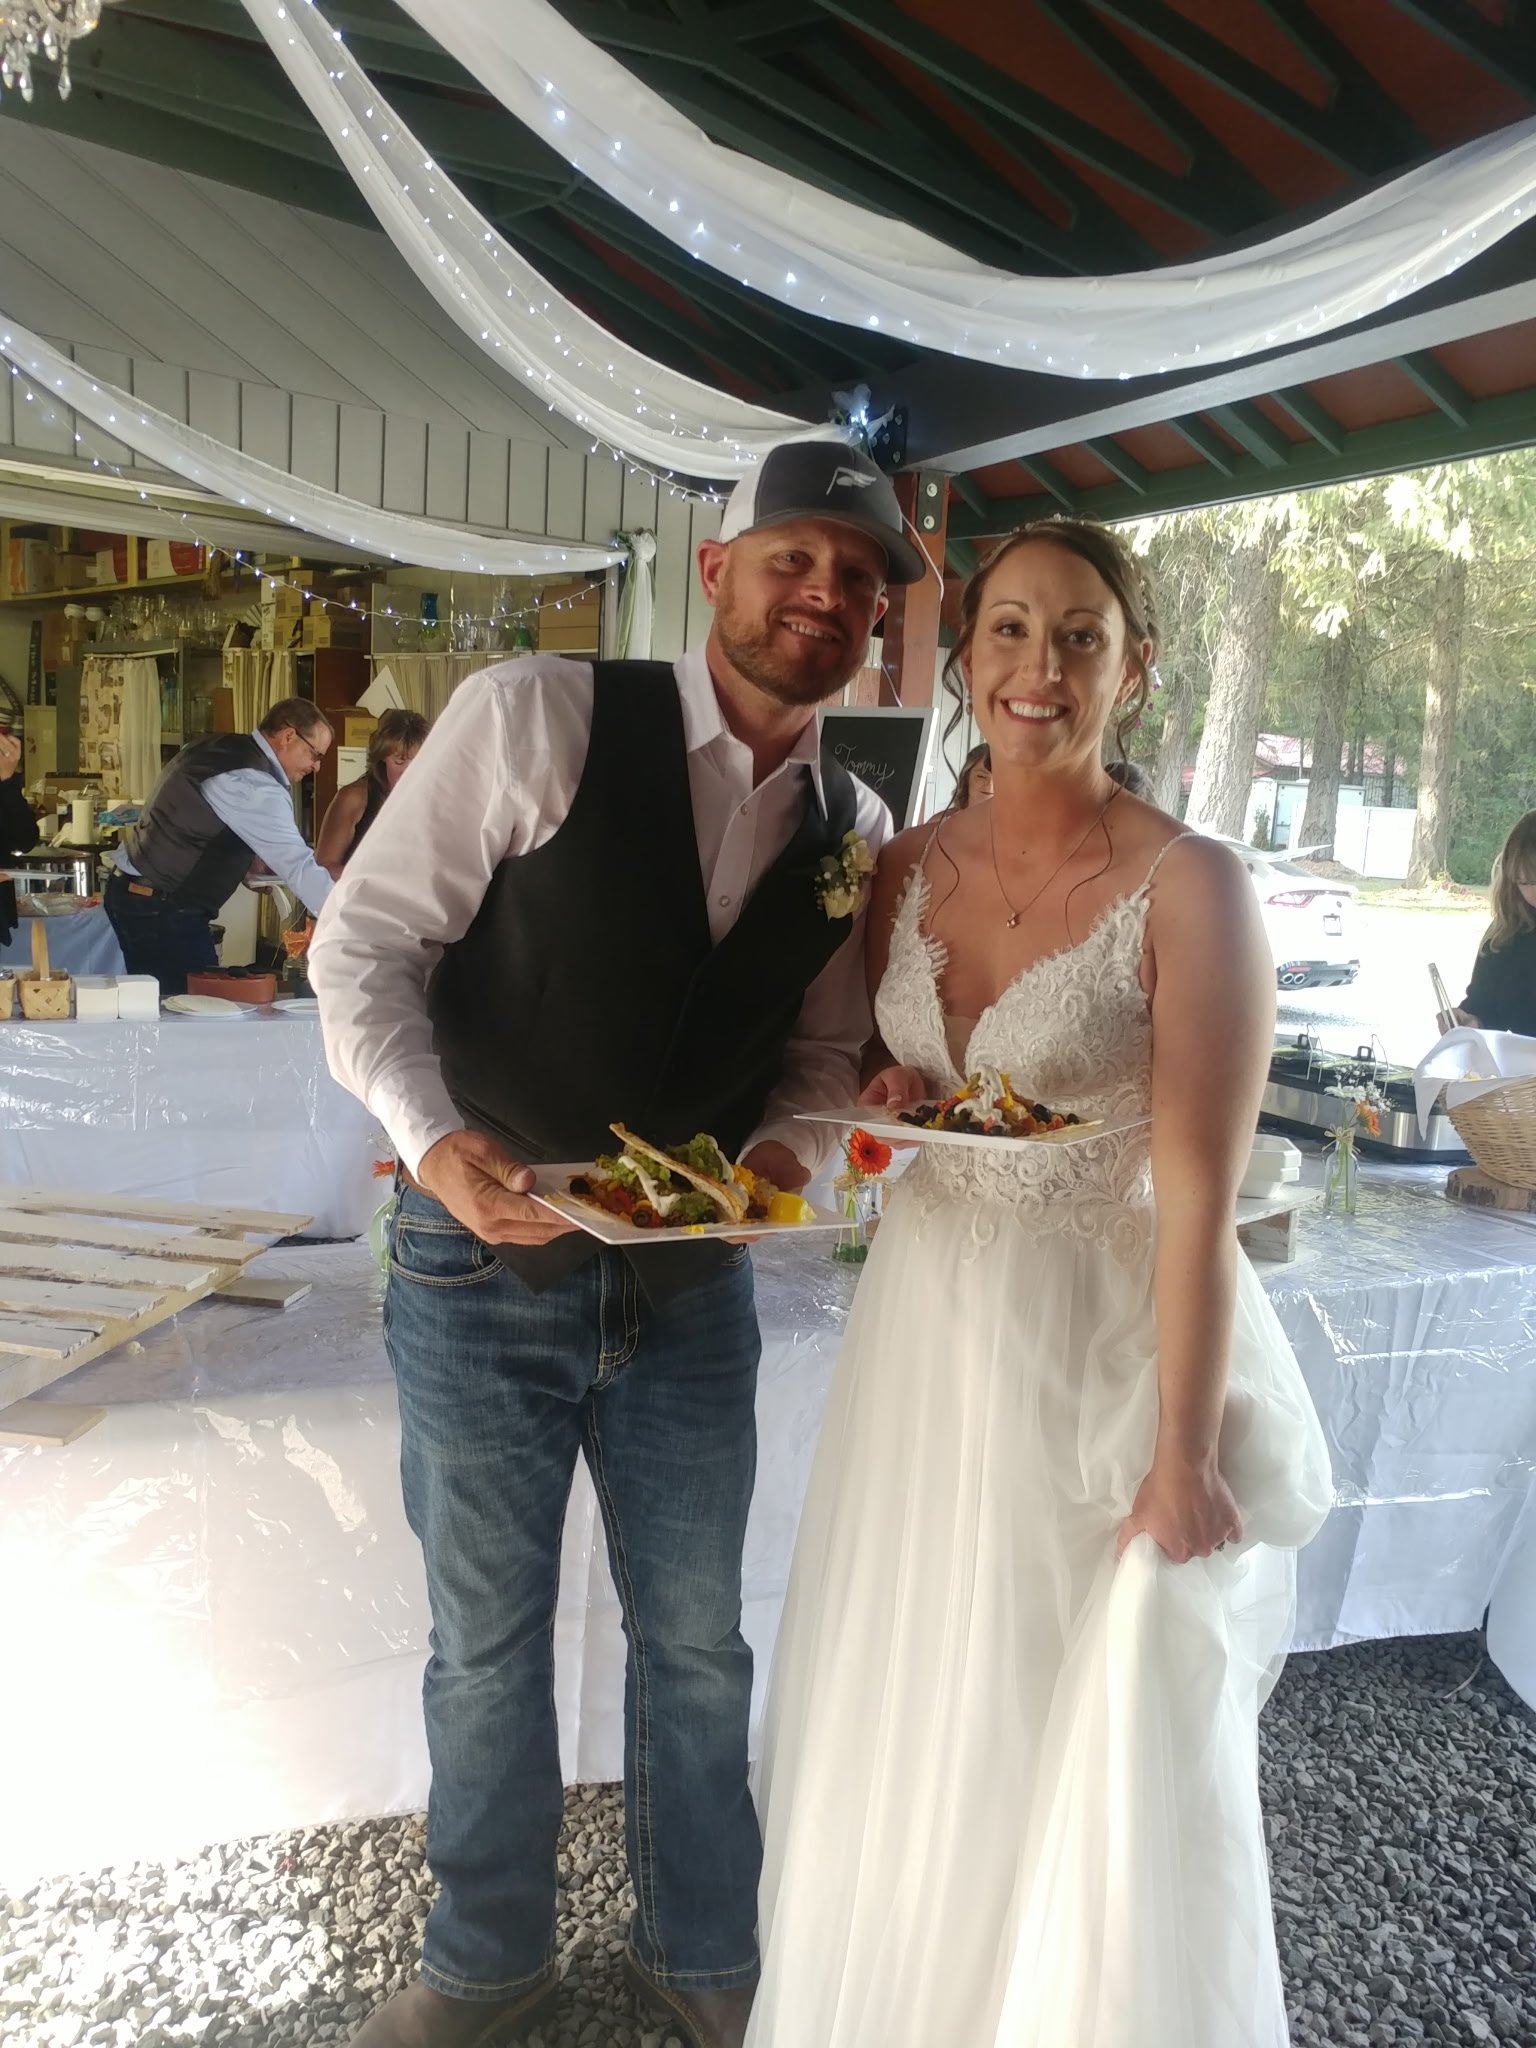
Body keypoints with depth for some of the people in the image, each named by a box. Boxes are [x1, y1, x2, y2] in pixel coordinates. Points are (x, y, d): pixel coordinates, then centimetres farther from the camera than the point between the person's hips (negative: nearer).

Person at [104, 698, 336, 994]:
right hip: (163, 911, -10)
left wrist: (249, 856, 6)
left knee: (161, 1000, 15)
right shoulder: (254, 785, -21)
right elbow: (299, 868, -27)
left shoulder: (215, 746, 8)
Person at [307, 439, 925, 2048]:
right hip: (483, 1264, -3)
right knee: (486, 1643, 15)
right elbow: (364, 939, -11)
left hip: (690, 1285, 4)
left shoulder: (855, 831, 1)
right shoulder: (535, 718, -13)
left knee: (696, 1639, 18)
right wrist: (432, 1136, -25)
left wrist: (784, 1146, -12)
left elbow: (825, 1047, 9)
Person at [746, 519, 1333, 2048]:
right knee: (902, 1725, 20)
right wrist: (888, 1094, -6)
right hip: (927, 1327, 6)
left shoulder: (1188, 890, -16)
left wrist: (1184, 1456, -15)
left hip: (1103, 1348, -5)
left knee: (1089, 1750, 12)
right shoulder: (909, 864, 1)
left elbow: (1200, 1202, -17)